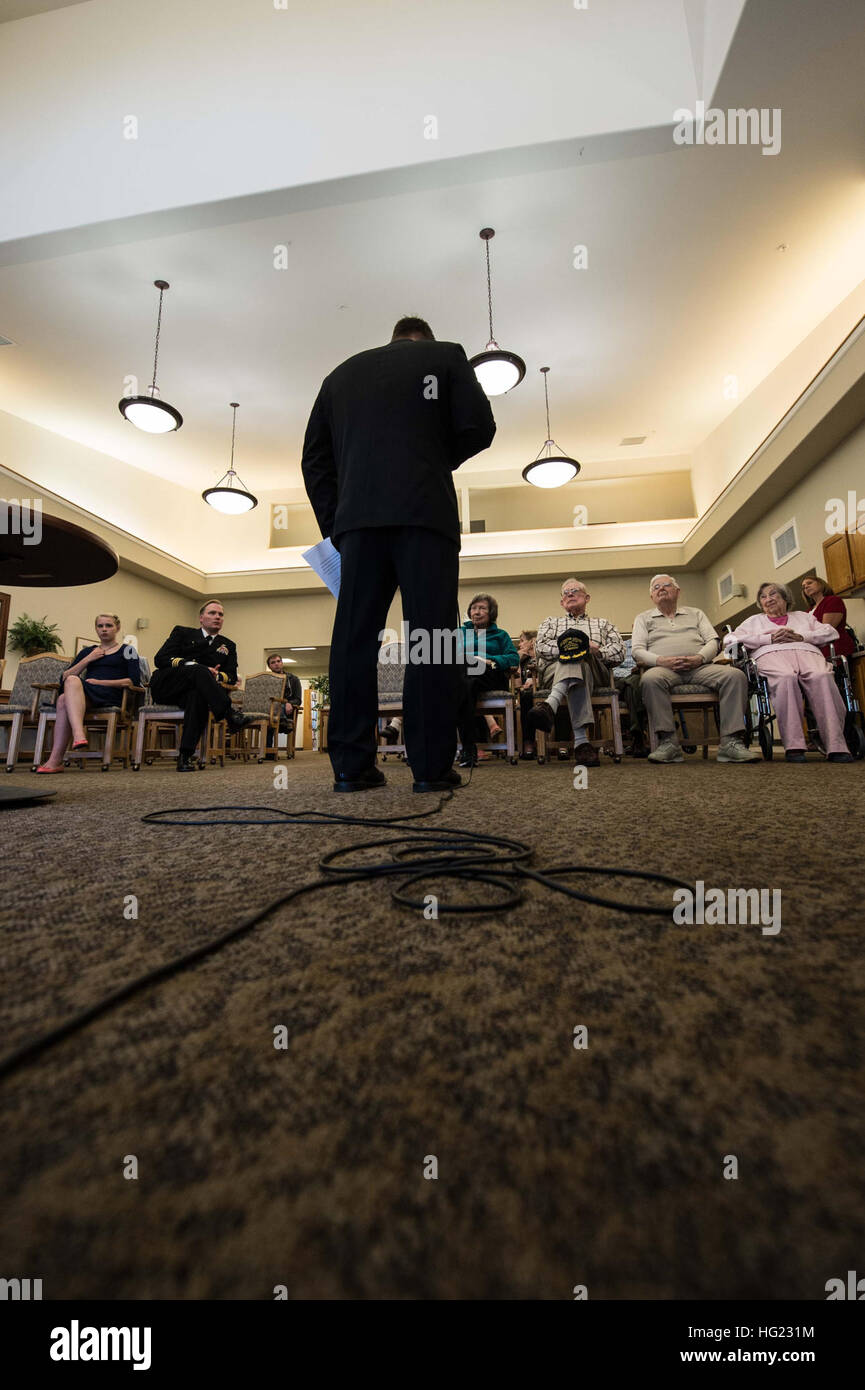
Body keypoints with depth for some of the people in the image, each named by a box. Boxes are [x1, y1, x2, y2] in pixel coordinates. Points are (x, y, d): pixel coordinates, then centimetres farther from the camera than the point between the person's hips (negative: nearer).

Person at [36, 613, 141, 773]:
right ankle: (79, 735, -52)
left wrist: (100, 682, -7)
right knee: (68, 690, -33)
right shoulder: (87, 651, 30)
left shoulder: (127, 651, 17)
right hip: (84, 697, 4)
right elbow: (63, 677, 19)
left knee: (64, 699, -32)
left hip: (110, 696, -4)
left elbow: (134, 681, 1)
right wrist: (88, 659, 8)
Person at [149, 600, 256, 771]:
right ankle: (230, 715, -45)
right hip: (165, 687, -1)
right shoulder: (182, 633, 15)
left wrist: (217, 676, -15)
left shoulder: (228, 646, 20)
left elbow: (232, 677, 9)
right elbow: (160, 659, 0)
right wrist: (191, 665, -16)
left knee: (198, 695, -37)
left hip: (194, 690, 2)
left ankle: (185, 755, -41)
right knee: (199, 669, -32)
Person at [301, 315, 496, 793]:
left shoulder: (342, 373, 27)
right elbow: (478, 427, 5)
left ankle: (351, 766, -1)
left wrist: (333, 527, 15)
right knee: (431, 635, -6)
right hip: (425, 512, -3)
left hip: (358, 517, 3)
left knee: (354, 638, -1)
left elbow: (315, 458, 19)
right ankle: (432, 767, -7)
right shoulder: (444, 356, 18)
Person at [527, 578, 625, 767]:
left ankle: (551, 705, -67)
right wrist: (575, 646, -3)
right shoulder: (550, 622, 34)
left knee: (577, 660, -38)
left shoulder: (602, 624, 35)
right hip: (554, 670, 0)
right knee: (574, 661, -40)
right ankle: (581, 739, -58)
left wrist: (595, 650, -4)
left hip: (594, 672, 1)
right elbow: (541, 648, 10)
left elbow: (619, 652, 16)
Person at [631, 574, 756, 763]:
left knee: (735, 675, -26)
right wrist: (661, 660, -12)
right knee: (650, 679, -39)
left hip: (699, 667, 3)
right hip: (664, 668, -2)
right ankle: (668, 742, -38)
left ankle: (731, 741, -29)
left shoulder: (696, 613, 28)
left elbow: (713, 641, 15)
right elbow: (637, 650, 8)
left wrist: (699, 658, -8)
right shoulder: (643, 618, 22)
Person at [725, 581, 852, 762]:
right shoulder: (754, 620, 32)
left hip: (807, 652, 2)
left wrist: (802, 636, 1)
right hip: (771, 655, -2)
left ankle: (836, 745, -41)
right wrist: (769, 638, 2)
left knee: (822, 677, -36)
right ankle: (793, 746, -45)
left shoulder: (803, 616, 37)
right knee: (786, 677, -40)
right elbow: (730, 639, 12)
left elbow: (830, 631, 22)